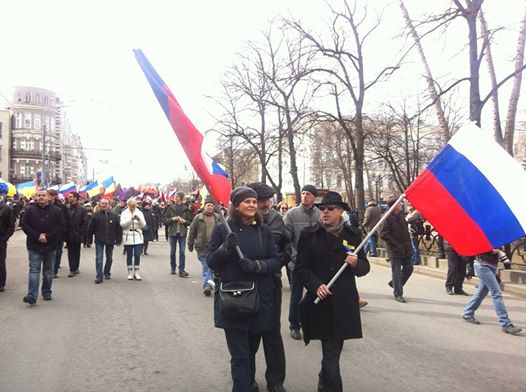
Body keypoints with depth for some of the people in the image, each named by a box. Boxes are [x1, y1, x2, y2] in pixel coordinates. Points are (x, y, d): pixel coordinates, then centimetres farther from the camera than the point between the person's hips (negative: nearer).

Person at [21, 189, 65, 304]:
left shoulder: (56, 211, 0)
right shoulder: (29, 210, 2)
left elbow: (61, 226, -5)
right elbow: (24, 225, -2)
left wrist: (48, 237, -14)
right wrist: (37, 236, -14)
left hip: (50, 246, 1)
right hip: (34, 246, -1)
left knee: (48, 272, 11)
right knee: (34, 270, -5)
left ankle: (47, 293, 23)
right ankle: (32, 296, -9)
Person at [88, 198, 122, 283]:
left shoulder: (114, 216, 3)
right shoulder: (96, 215, -2)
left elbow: (118, 229, 6)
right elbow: (90, 228, 1)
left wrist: (118, 240, 3)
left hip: (110, 241, 2)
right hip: (99, 241, -2)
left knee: (109, 258, 12)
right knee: (99, 258, -5)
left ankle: (107, 273, 28)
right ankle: (99, 276, -3)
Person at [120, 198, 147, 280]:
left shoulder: (139, 213, 7)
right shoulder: (124, 213, 4)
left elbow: (143, 225, 1)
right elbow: (122, 224, -11)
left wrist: (139, 219, -18)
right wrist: (131, 219, -24)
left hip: (138, 237, 1)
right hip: (128, 237, -1)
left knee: (137, 255, -3)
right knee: (129, 255, 5)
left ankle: (136, 272, 6)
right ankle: (130, 272, 14)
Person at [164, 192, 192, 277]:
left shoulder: (186, 209, 3)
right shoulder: (171, 208, 5)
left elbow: (190, 222, 6)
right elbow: (165, 220, 6)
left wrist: (184, 221, -13)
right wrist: (172, 219, -10)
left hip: (182, 232, -1)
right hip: (172, 232, 1)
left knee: (182, 251, -4)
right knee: (172, 251, 8)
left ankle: (181, 270, -1)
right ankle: (173, 268, 23)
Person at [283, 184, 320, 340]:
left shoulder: (321, 214, -3)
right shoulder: (292, 214, -6)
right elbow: (285, 238, -9)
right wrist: (295, 257, -16)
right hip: (297, 263, -2)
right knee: (296, 296, 9)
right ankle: (294, 326, 26)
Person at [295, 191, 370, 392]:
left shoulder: (353, 234, 5)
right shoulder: (309, 234, -1)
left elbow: (364, 268, 9)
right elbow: (301, 268, 0)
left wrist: (356, 263, -14)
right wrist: (316, 285, -16)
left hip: (344, 303, 3)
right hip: (320, 302, -2)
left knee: (333, 350, 14)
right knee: (331, 352, -1)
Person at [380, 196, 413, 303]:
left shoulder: (401, 215, 10)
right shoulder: (388, 218, -15)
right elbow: (383, 234, -18)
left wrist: (409, 245, 11)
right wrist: (396, 244, -17)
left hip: (405, 249, 8)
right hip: (394, 250, -7)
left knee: (409, 268, 14)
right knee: (396, 272, 1)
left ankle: (394, 283, 34)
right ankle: (398, 294, 14)